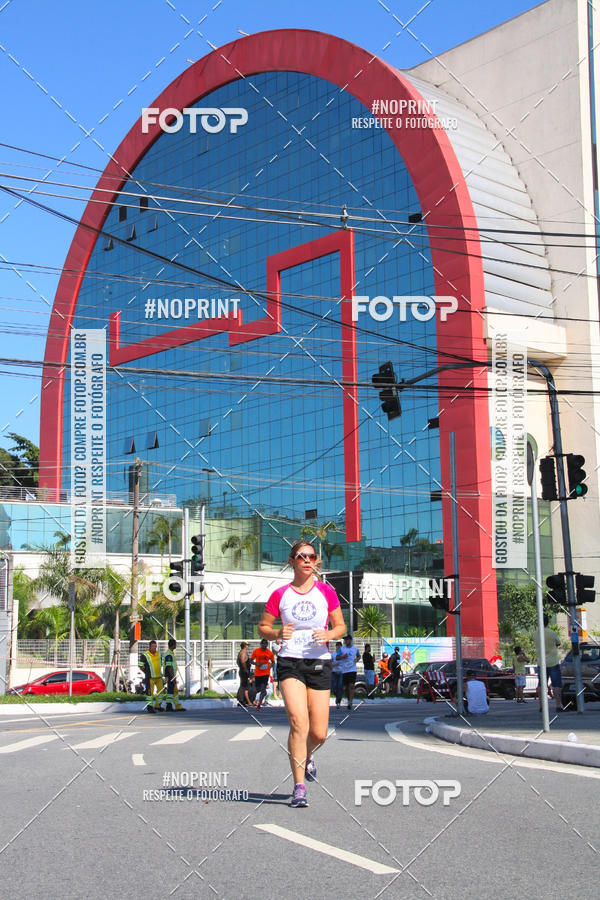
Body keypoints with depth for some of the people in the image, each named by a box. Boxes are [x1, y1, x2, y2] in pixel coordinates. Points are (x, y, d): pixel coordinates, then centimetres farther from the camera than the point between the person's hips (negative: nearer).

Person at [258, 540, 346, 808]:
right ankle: (299, 787, -10)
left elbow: (340, 626, 10)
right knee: (299, 722, -19)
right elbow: (263, 627, 10)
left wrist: (328, 635, -12)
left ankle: (307, 756, 37)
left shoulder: (326, 592, 5)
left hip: (319, 663, 2)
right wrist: (277, 633, -11)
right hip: (290, 662, -1)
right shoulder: (280, 594, 3)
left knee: (319, 734, 1)